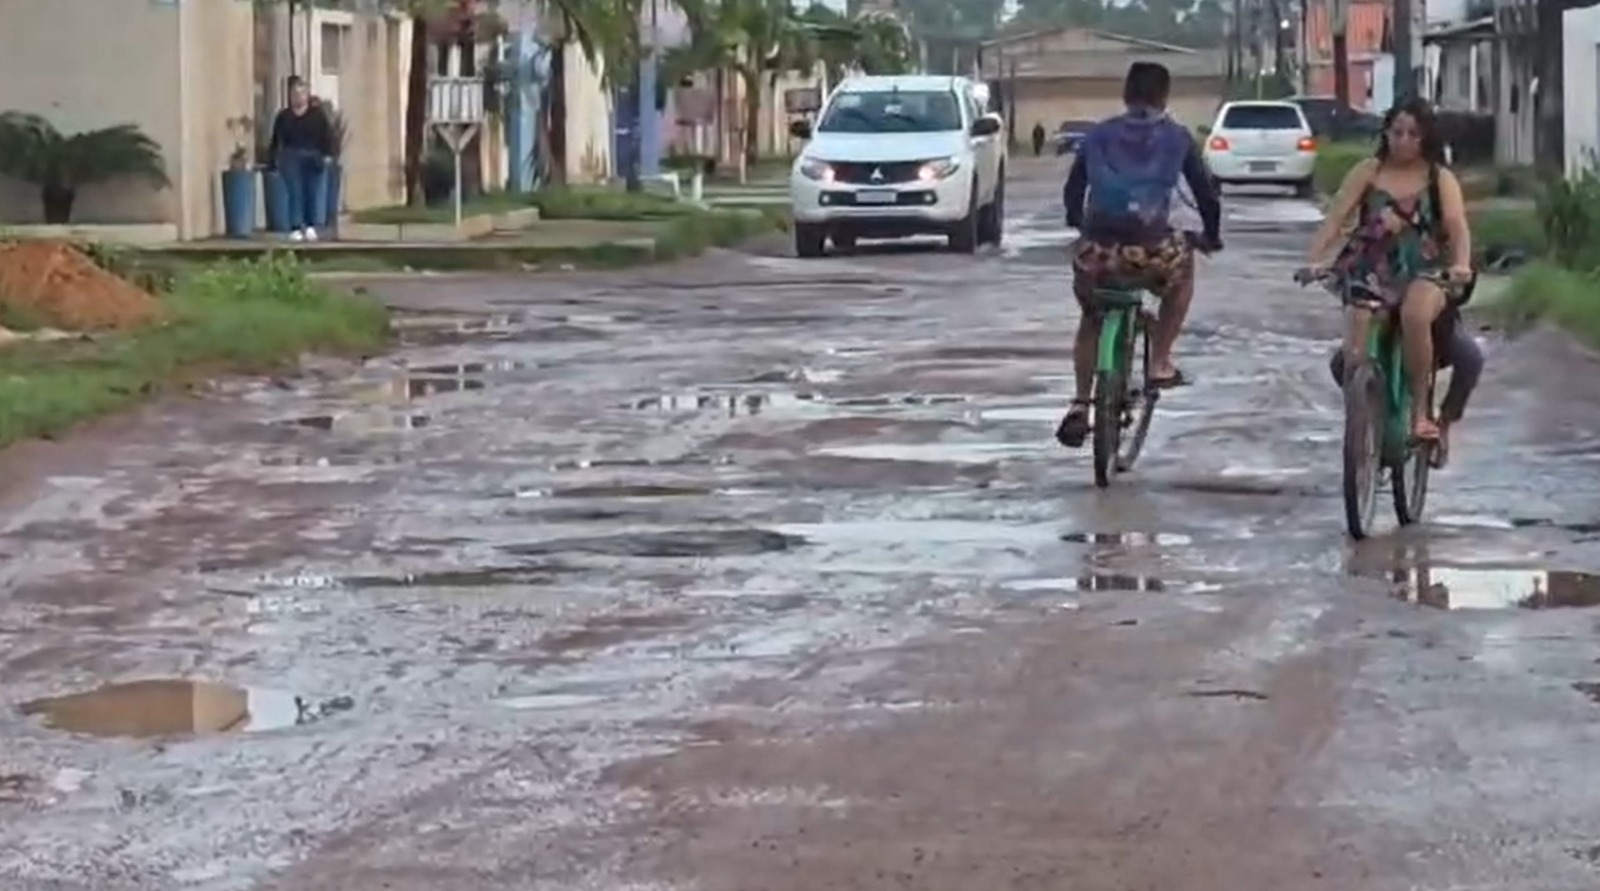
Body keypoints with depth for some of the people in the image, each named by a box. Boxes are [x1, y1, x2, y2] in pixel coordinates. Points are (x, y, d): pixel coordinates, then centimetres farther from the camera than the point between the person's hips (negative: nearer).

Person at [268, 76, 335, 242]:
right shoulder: (283, 116, 9)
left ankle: (311, 226, 7)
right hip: (291, 158, 0)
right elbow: (275, 140, 10)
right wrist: (272, 160, 5)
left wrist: (327, 154, -9)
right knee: (295, 193, -3)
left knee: (316, 192, -4)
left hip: (314, 158, 0)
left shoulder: (318, 114, 5)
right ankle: (296, 228, 0)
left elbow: (327, 135, 0)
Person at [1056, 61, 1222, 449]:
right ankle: (1160, 365, 25)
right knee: (1183, 271, 33)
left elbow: (1071, 192, 20)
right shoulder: (1176, 137, 10)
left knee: (1091, 318, 30)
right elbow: (1206, 192, 14)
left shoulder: (1098, 135, 15)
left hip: (1096, 252, 2)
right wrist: (1211, 235, 31)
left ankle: (1080, 405, 18)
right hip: (1150, 251, -2)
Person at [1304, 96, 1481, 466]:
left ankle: (1422, 413, -20)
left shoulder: (1440, 179, 5)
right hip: (1374, 274, 2)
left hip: (1426, 274, -2)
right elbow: (1336, 218, -2)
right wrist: (1313, 259, -19)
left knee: (1415, 315, -36)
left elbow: (1457, 226, -9)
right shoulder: (1368, 172, 6)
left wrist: (1462, 265, -30)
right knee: (1351, 358, -14)